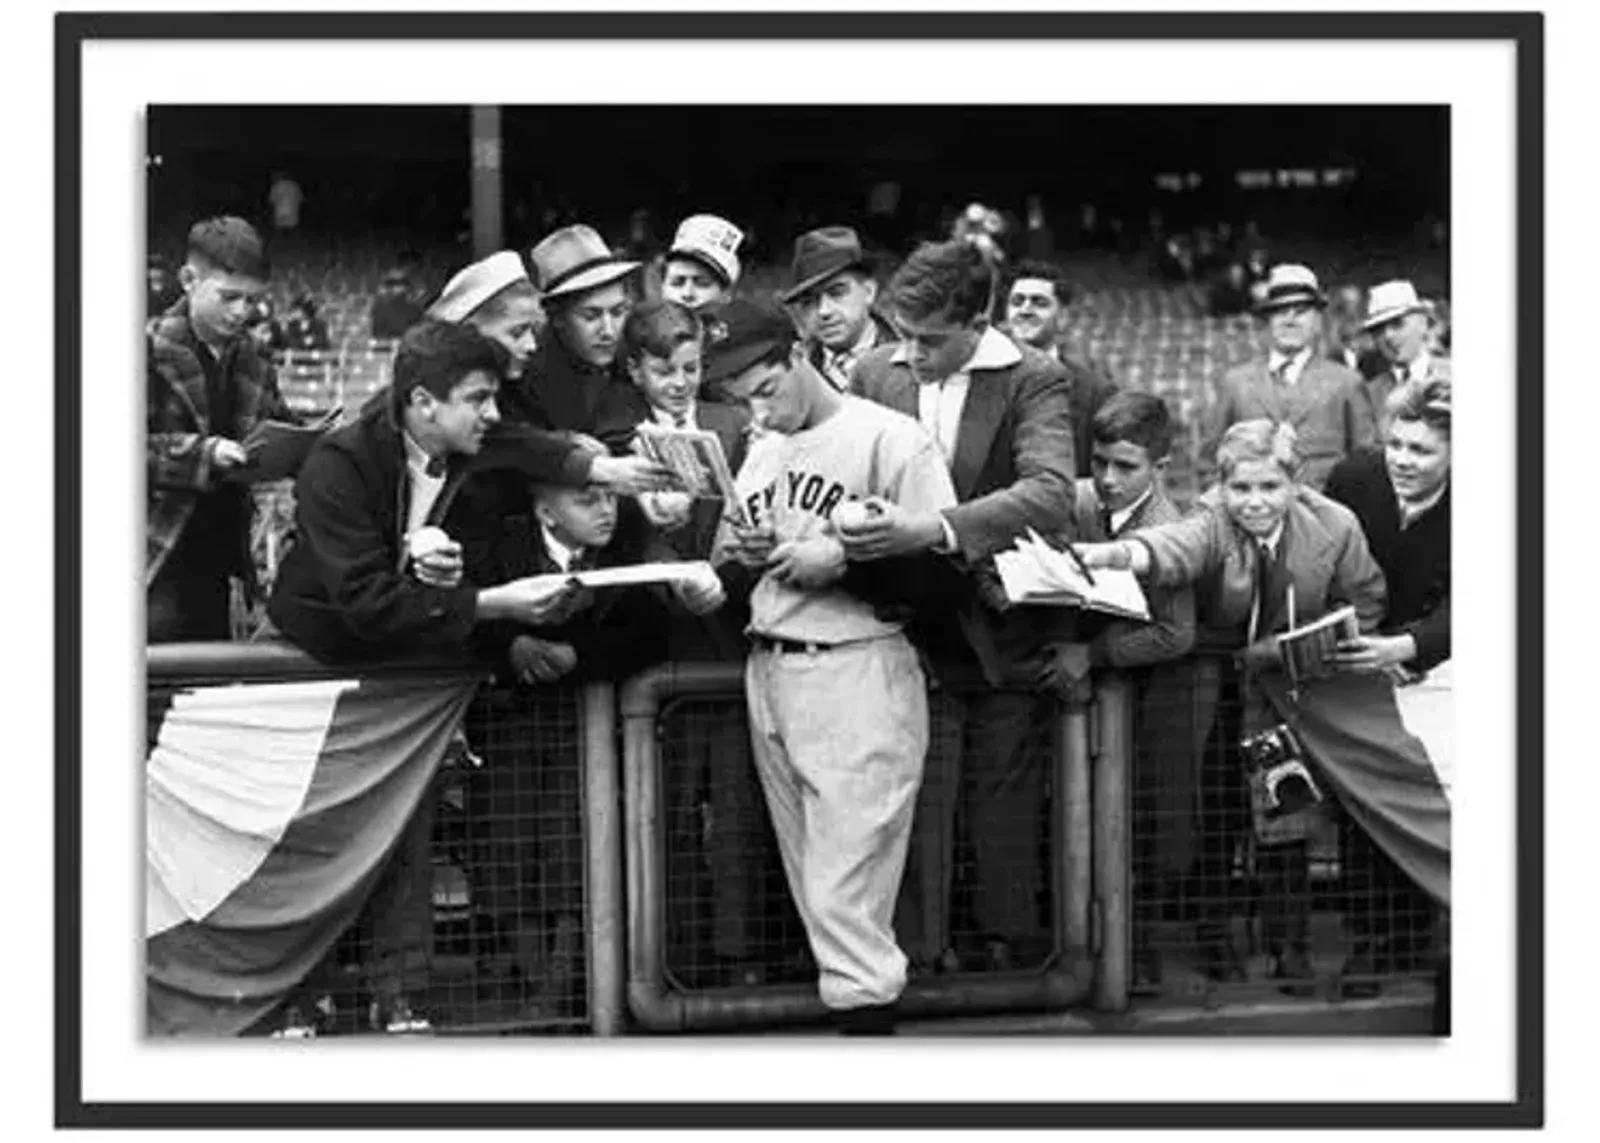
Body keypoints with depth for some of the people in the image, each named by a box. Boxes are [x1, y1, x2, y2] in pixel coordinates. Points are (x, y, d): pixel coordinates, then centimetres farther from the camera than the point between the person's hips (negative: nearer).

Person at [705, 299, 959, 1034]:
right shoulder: (760, 453, 17)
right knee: (813, 892, 9)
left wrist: (844, 557, -17)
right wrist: (732, 555, 1)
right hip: (768, 674, 7)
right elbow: (729, 576, 22)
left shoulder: (890, 438, -6)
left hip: (858, 674, -7)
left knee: (844, 897, -12)